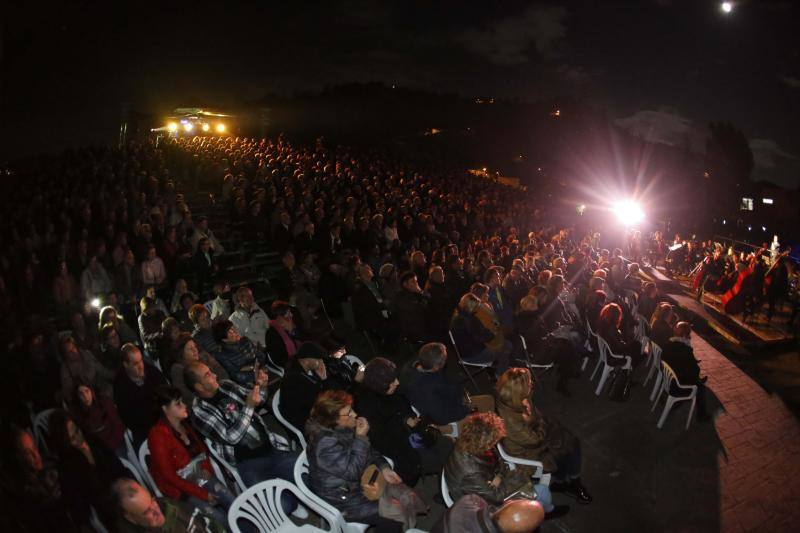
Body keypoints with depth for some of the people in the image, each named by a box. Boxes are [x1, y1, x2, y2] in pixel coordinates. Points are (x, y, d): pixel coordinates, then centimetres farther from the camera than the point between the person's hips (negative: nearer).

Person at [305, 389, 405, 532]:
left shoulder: (345, 427, -6)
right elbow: (353, 471, -28)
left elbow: (369, 452, 7)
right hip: (343, 500, -8)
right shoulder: (325, 443, -32)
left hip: (358, 483, 8)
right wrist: (361, 438, -27)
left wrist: (383, 468, -8)